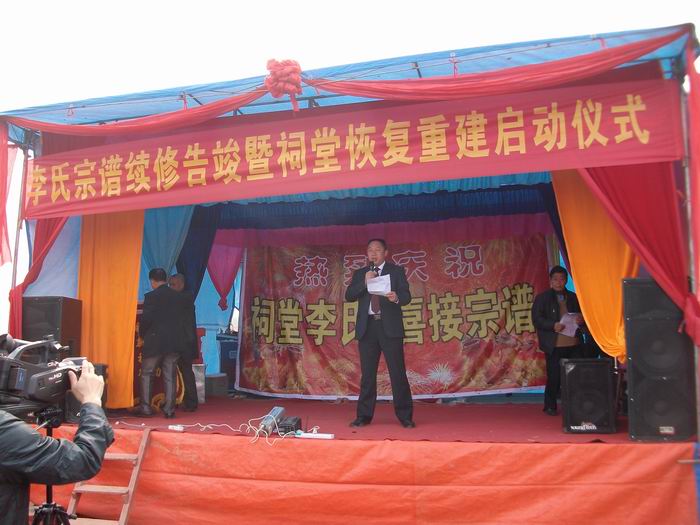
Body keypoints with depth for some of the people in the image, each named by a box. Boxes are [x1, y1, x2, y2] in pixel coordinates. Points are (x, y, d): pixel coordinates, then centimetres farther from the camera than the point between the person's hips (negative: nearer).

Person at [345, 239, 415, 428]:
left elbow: (407, 296, -3)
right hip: (367, 327, 3)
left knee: (398, 372, -3)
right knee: (367, 374, 7)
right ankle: (364, 416, 15)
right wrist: (364, 282, -10)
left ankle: (405, 416, 5)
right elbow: (349, 296, 4)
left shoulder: (397, 271, 7)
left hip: (390, 326, -2)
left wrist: (397, 298, -26)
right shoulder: (359, 274, 15)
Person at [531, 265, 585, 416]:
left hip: (574, 344, 4)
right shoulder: (542, 298, 2)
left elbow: (582, 315, 21)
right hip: (554, 345, -4)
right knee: (554, 377, 1)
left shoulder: (573, 297, 14)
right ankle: (550, 406, 14)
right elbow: (536, 319, -6)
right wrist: (553, 325, -21)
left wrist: (581, 319, -3)